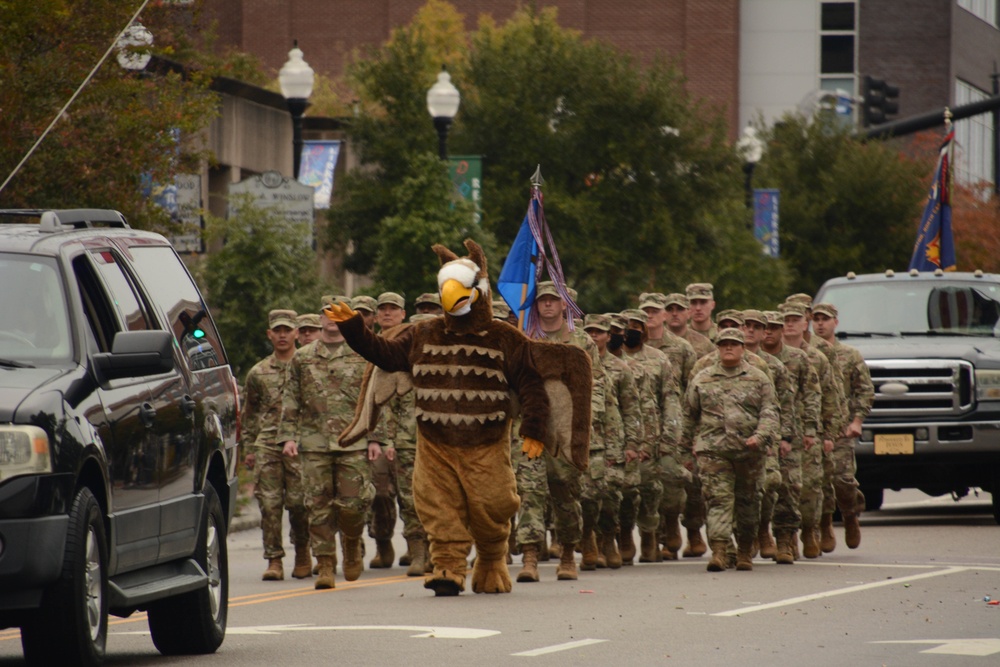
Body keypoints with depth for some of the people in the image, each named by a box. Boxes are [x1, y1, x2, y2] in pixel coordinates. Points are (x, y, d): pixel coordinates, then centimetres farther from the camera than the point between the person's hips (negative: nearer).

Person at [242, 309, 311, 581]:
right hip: (266, 444, 2)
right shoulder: (258, 373, 14)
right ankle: (274, 560, -2)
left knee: (298, 502, -5)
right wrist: (248, 448, 12)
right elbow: (248, 413, 20)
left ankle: (302, 554, 15)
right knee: (269, 504, -5)